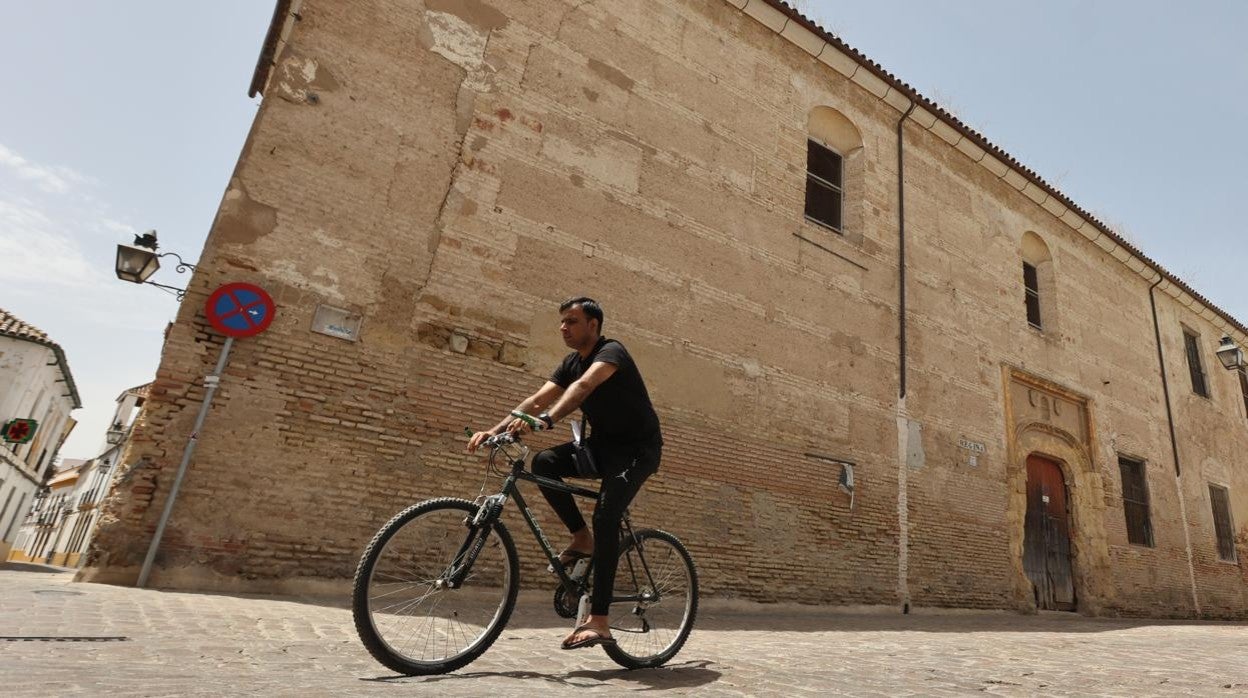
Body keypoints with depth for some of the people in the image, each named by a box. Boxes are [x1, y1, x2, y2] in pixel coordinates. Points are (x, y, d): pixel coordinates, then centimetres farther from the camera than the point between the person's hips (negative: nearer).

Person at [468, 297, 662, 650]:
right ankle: (582, 538, -1)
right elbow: (537, 399, -5)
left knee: (605, 516, -25)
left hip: (637, 447, -7)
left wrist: (547, 419, -54)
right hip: (603, 444, 7)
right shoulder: (571, 363, 5)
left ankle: (598, 621, -21)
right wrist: (495, 429, -17)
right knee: (544, 462, -16)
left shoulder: (611, 351, -18)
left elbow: (583, 386, -38)